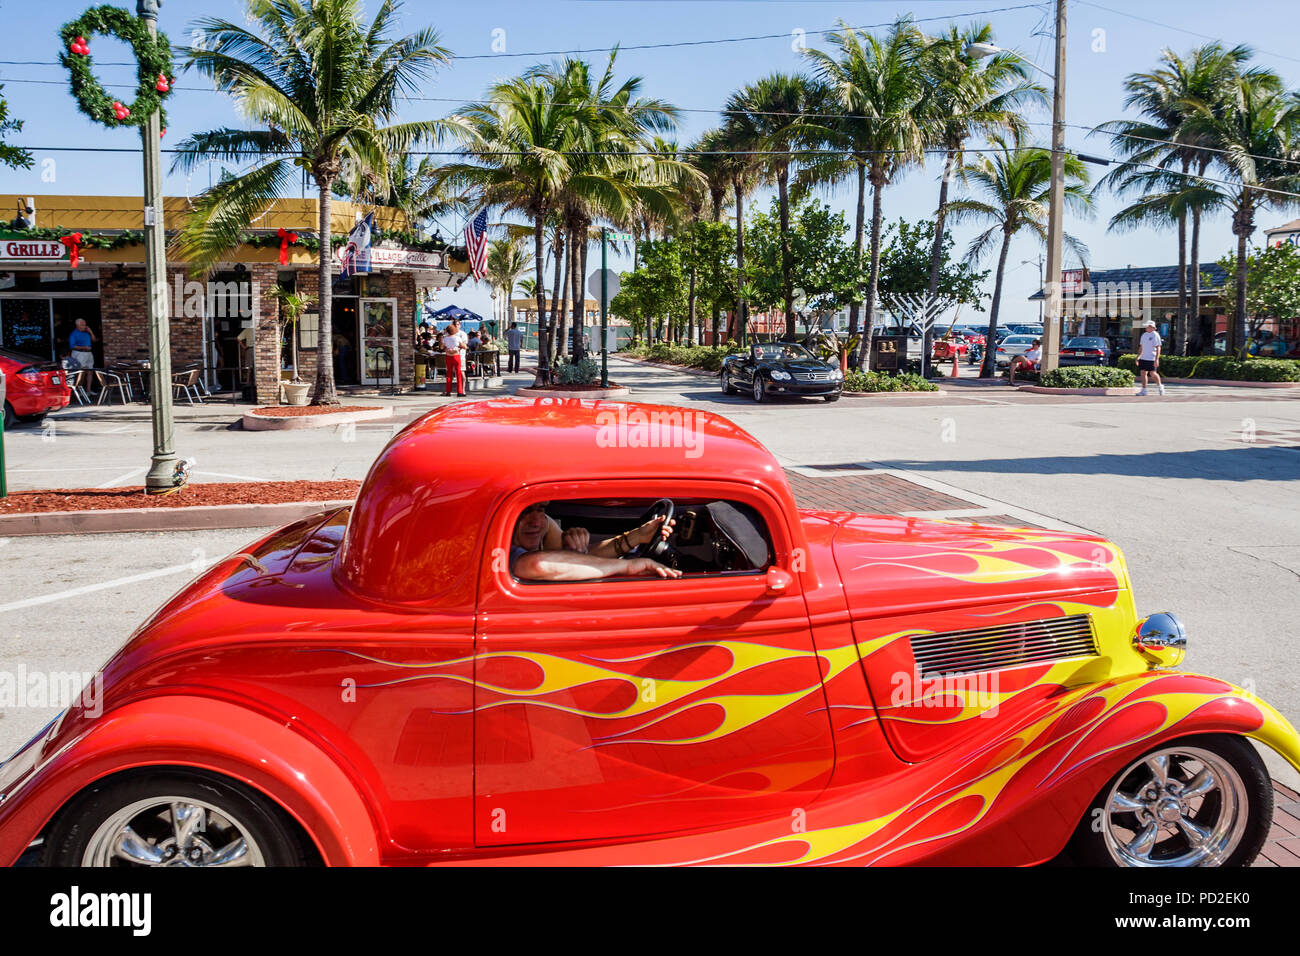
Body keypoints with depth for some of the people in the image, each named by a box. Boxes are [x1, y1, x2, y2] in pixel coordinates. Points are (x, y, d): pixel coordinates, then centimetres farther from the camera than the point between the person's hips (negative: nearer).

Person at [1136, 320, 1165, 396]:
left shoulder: (1155, 335, -7)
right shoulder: (1144, 335, 13)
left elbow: (1158, 348, -11)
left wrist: (1156, 359, -18)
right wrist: (1138, 357, 16)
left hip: (1152, 358, -6)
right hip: (1143, 358, 6)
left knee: (1153, 373, -4)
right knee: (1143, 372, 2)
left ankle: (1160, 386, 18)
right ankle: (1143, 390, 6)